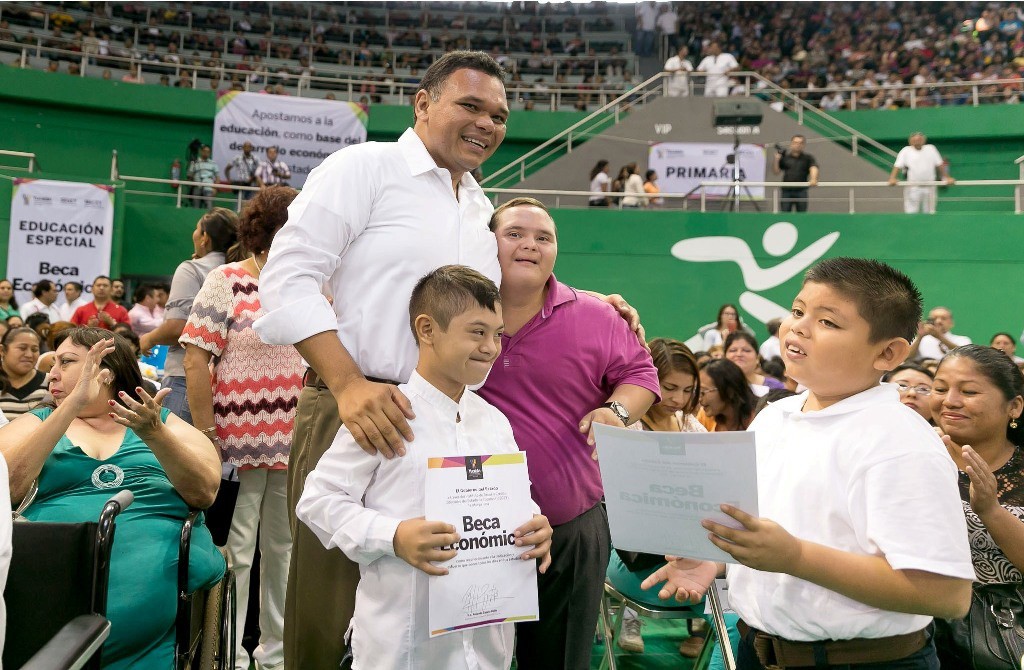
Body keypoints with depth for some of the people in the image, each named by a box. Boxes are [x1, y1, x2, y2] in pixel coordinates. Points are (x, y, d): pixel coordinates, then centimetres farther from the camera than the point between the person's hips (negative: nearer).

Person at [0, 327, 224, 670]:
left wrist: (154, 434, -14)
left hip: (156, 552, 0)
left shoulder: (163, 421, 17)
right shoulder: (35, 422, 20)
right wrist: (72, 405, -7)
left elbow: (205, 493, 0)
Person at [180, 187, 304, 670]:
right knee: (235, 554, 5)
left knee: (284, 550, 15)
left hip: (294, 444, 6)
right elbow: (195, 360, -11)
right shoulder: (227, 281, -6)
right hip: (240, 442, -5)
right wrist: (207, 435, -13)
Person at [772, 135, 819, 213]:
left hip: (801, 191, 0)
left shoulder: (808, 158, 6)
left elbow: (813, 168, -11)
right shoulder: (785, 157, 10)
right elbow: (776, 172, 10)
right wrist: (776, 160, -7)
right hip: (786, 191, 1)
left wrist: (813, 179, -32)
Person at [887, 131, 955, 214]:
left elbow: (940, 165, 16)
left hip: (929, 187, 3)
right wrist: (892, 178, -22)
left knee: (929, 213, 9)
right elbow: (897, 166, -5)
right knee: (911, 213, -6)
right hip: (912, 188, -3)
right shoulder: (905, 151, 4)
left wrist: (947, 177, 11)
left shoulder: (931, 149, 12)